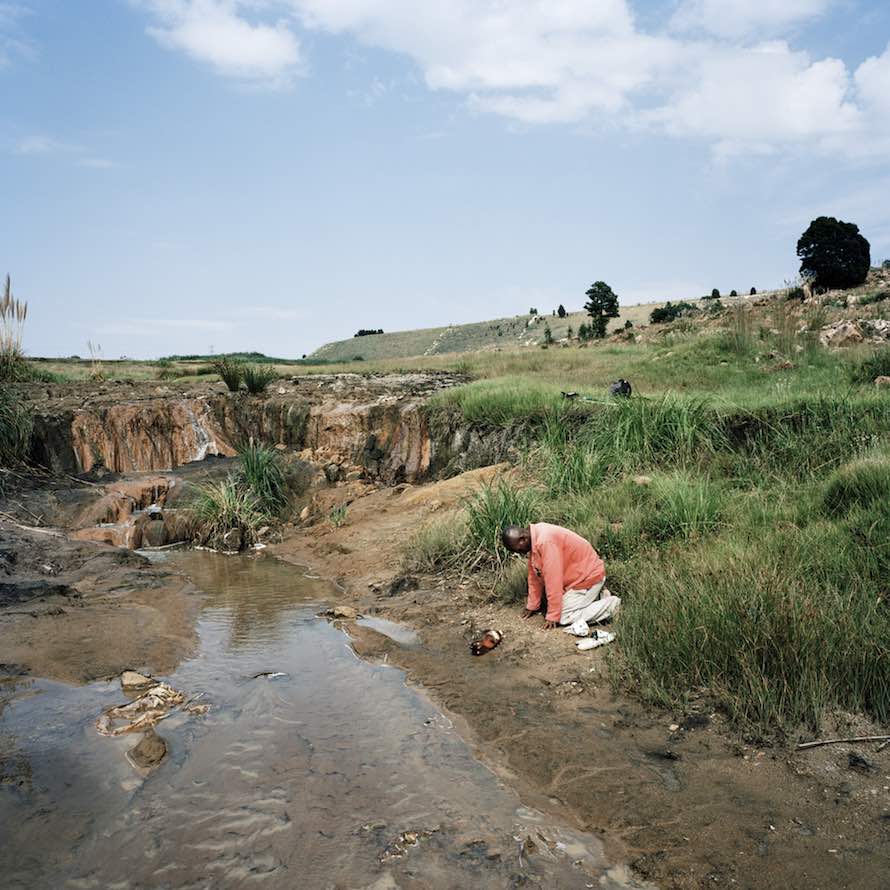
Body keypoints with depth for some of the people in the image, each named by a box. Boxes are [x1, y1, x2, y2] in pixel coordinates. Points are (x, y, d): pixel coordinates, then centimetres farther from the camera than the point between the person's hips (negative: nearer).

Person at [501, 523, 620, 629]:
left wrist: (552, 616, -19)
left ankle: (610, 604, -2)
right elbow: (535, 574, 8)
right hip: (579, 574, 9)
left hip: (588, 577, -9)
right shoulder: (534, 539, -1)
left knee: (563, 617, -9)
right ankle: (596, 595, 19)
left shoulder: (545, 541, -31)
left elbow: (553, 580, -28)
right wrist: (532, 606, 13)